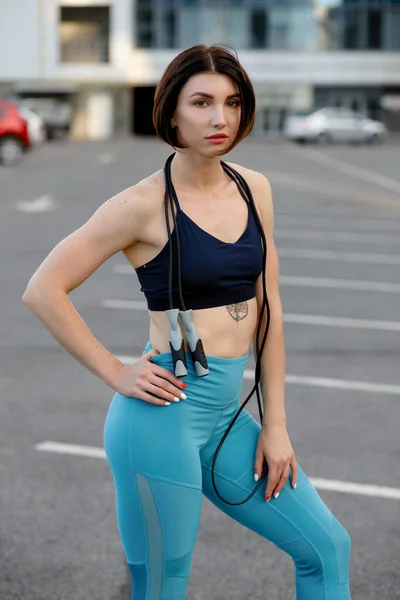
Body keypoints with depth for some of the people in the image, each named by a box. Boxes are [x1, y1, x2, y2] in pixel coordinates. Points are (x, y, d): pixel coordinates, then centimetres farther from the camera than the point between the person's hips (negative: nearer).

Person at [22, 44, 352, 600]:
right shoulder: (145, 204, -11)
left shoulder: (254, 189, 7)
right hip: (164, 414, -7)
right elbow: (44, 290, -10)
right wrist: (116, 374, -10)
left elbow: (268, 308, 10)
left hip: (225, 417, 7)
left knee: (327, 547, 10)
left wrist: (275, 424, 8)